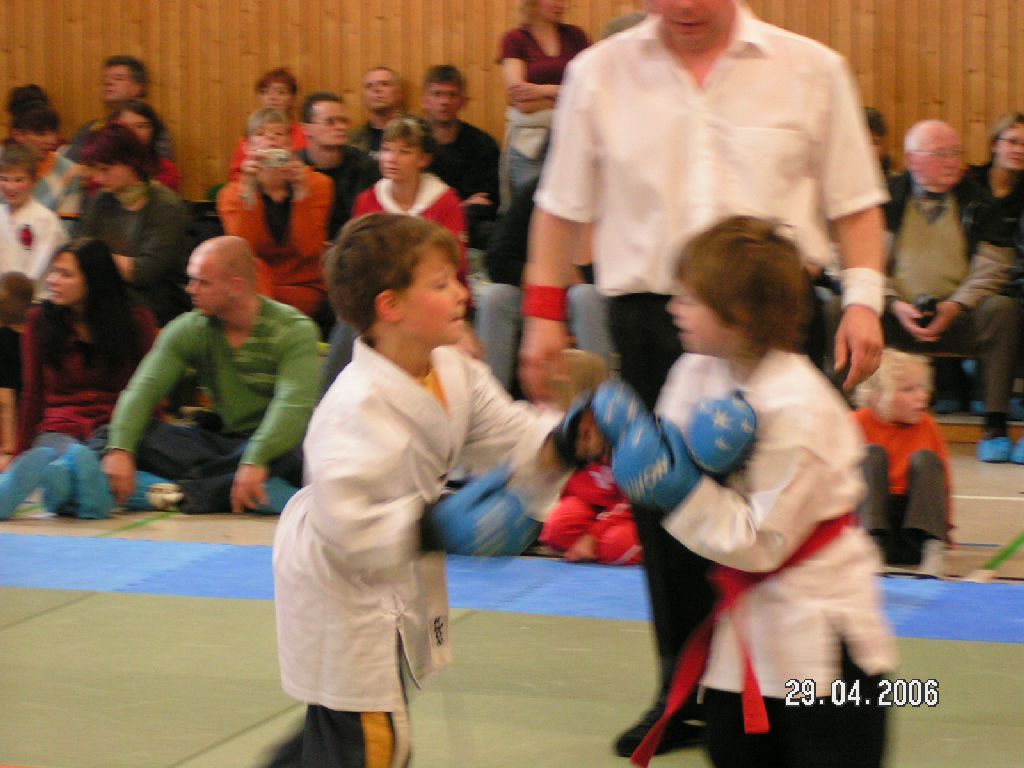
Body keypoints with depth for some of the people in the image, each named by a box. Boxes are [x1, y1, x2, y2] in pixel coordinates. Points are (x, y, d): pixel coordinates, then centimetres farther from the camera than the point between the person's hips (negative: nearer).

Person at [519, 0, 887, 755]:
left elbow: (855, 200, 7)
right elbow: (562, 206, 11)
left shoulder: (810, 70, 3)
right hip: (649, 316, 2)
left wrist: (863, 298, -5)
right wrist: (544, 312, 6)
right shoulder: (600, 73, 6)